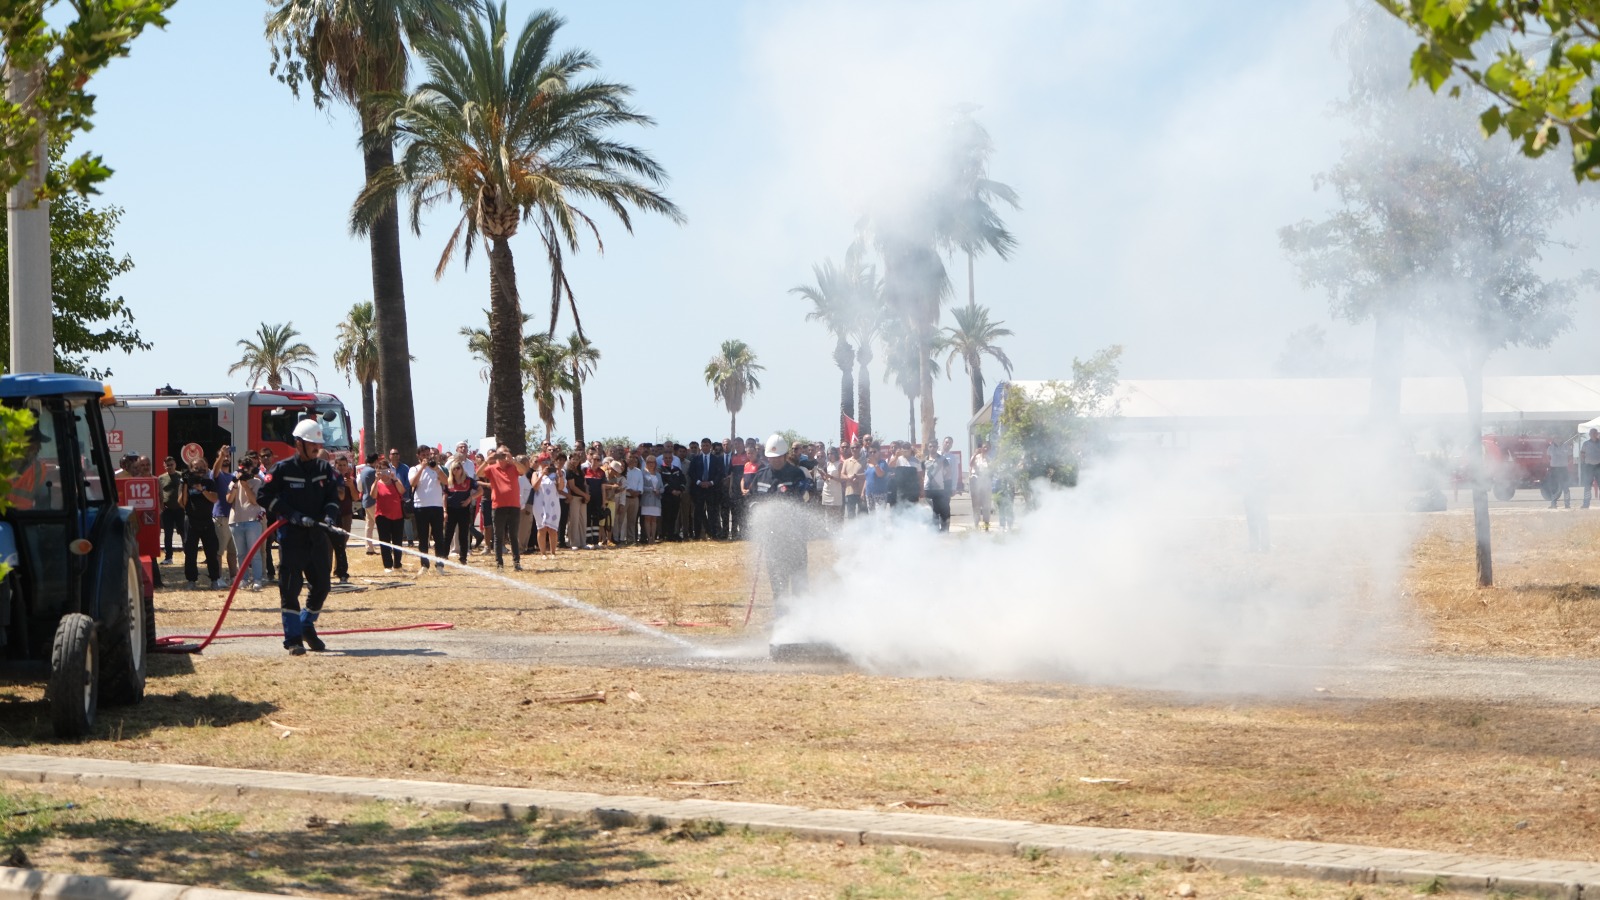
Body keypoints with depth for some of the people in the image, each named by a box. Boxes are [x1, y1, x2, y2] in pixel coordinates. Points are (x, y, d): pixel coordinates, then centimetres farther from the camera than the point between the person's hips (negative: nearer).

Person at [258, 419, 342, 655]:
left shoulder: (325, 469, 10)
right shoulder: (283, 469, -3)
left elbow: (333, 497, 8)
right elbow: (267, 497, -5)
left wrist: (329, 517, -13)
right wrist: (294, 515, -15)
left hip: (318, 537, 5)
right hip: (292, 536, -5)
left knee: (321, 585, 7)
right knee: (290, 587, -7)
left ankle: (307, 627, 28)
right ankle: (293, 638, -3)